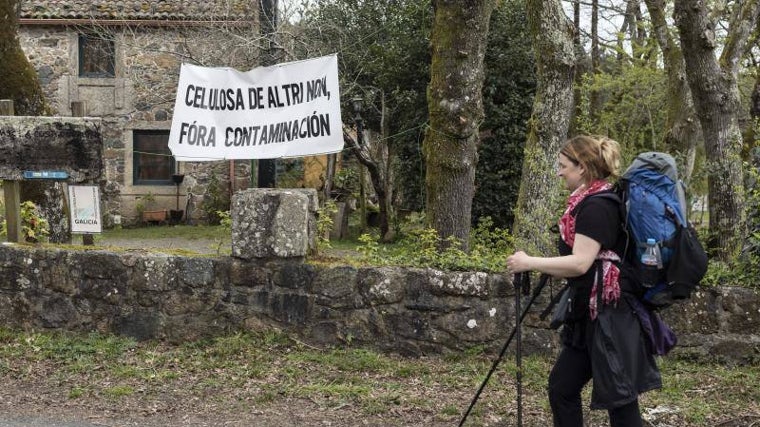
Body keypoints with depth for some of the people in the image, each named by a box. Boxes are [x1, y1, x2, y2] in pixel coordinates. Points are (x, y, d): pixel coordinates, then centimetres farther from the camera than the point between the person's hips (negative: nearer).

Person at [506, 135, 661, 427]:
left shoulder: (596, 206, -16)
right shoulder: (590, 203, 16)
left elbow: (580, 263, -24)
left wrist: (529, 263, -16)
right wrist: (546, 269, 16)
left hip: (609, 314, -11)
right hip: (591, 314, 11)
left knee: (619, 397, -4)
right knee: (562, 386, 12)